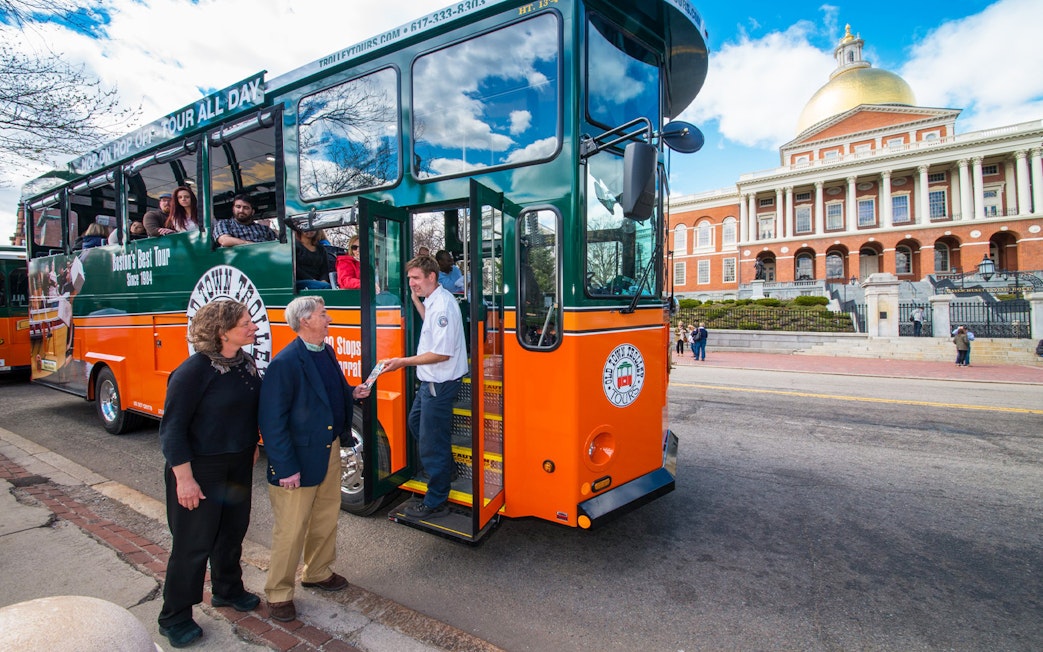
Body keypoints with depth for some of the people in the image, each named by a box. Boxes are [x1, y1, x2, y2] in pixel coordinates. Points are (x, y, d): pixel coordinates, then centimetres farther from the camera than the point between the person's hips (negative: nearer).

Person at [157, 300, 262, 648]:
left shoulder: (246, 363, -1)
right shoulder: (194, 371, -22)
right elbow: (172, 428, -19)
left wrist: (252, 449, 15)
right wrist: (184, 478, -19)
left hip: (239, 465, 7)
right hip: (200, 469, -7)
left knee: (233, 530, 21)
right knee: (193, 542, 6)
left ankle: (227, 590, 44)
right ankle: (174, 618, 27)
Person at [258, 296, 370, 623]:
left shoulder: (327, 352, 4)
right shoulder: (285, 363, -22)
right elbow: (271, 421, -21)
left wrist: (352, 393, -3)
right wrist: (286, 468, -20)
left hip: (330, 451, 8)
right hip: (300, 459, -8)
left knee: (326, 519, 22)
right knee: (291, 530, 7)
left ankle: (318, 573, 43)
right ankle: (278, 593, 28)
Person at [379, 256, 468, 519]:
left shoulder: (443, 305, -24)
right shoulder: (434, 300, 8)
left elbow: (442, 353, -26)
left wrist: (403, 362, -20)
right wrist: (415, 300, 16)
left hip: (439, 384, -11)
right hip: (430, 381, 11)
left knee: (432, 443, 1)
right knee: (416, 422, 27)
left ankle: (435, 503, 17)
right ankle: (445, 469, 44)